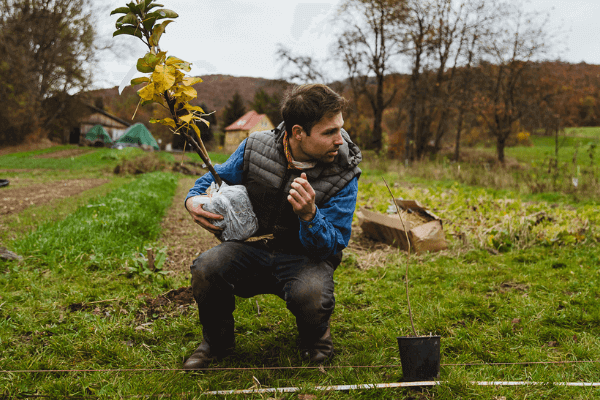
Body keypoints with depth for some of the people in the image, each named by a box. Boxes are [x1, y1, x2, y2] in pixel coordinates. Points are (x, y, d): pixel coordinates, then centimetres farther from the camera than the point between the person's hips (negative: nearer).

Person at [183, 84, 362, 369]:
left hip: (304, 258, -2)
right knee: (206, 269, -28)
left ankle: (314, 336, 7)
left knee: (310, 297, -36)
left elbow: (333, 246, -14)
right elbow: (216, 179, 10)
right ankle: (217, 341, 5)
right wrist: (193, 200, -15)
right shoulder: (255, 148, -9)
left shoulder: (343, 174, -13)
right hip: (252, 247, 2)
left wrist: (309, 215, -36)